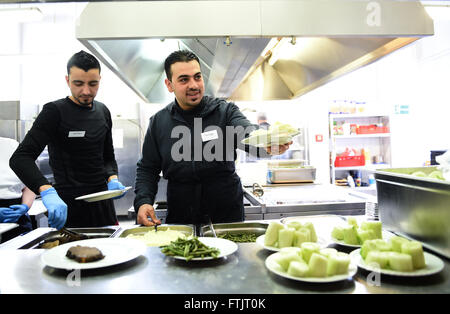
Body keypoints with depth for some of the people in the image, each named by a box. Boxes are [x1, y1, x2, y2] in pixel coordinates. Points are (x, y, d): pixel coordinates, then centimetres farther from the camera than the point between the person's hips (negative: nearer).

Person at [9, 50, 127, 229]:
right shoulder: (54, 112, -11)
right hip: (67, 207, -5)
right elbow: (20, 158, -20)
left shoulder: (102, 112, 6)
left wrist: (112, 178, -6)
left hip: (102, 204, 6)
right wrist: (47, 192, -36)